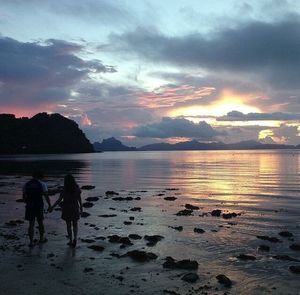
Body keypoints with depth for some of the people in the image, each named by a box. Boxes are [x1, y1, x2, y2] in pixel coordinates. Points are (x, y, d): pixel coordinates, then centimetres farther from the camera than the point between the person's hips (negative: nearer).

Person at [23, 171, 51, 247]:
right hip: (39, 206, -2)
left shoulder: (26, 184, 4)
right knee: (40, 223, 16)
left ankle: (31, 242, 5)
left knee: (31, 224, 8)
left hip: (30, 206, 2)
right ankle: (41, 238, 31)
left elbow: (24, 197, 9)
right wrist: (50, 205, 0)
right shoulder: (42, 184, -6)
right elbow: (46, 196, -9)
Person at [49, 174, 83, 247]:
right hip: (75, 209, 1)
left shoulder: (64, 190, -13)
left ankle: (71, 241, 19)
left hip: (67, 209, -1)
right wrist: (81, 208, 9)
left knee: (69, 225, 13)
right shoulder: (77, 189, -7)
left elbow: (59, 200, -11)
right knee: (75, 225, 16)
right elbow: (80, 199, -3)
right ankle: (75, 238, -3)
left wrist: (52, 207, -1)